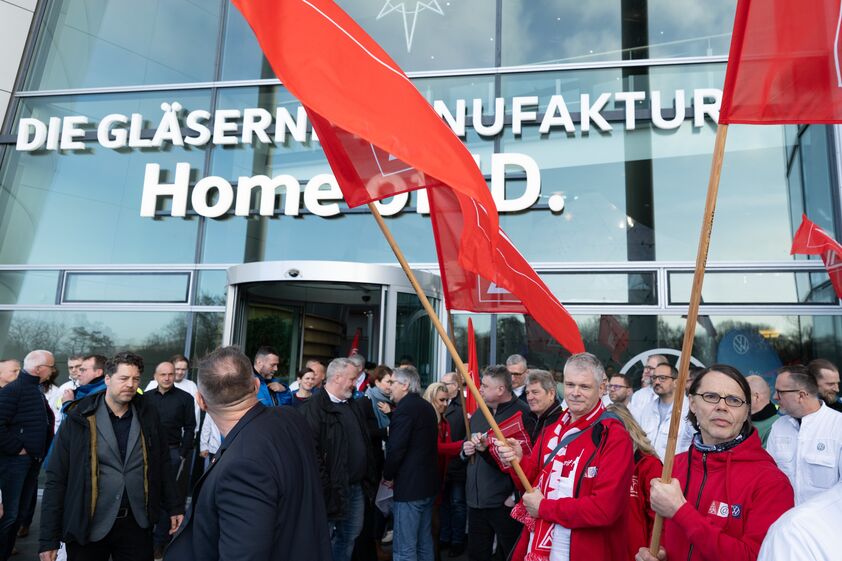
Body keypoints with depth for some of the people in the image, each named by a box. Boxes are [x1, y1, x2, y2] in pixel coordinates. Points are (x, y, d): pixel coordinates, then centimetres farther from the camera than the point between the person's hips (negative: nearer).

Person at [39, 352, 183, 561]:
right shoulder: (79, 418, -8)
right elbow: (56, 478, -6)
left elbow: (162, 464, 8)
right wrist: (48, 539, -7)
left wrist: (174, 508, 6)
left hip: (137, 524, 2)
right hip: (88, 526, -2)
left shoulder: (148, 415, 1)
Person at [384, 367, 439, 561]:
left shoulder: (405, 408, -16)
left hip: (409, 485, -9)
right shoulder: (427, 407, 11)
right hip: (428, 482, 9)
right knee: (424, 542, 19)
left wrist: (387, 475, -3)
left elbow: (396, 449, -21)